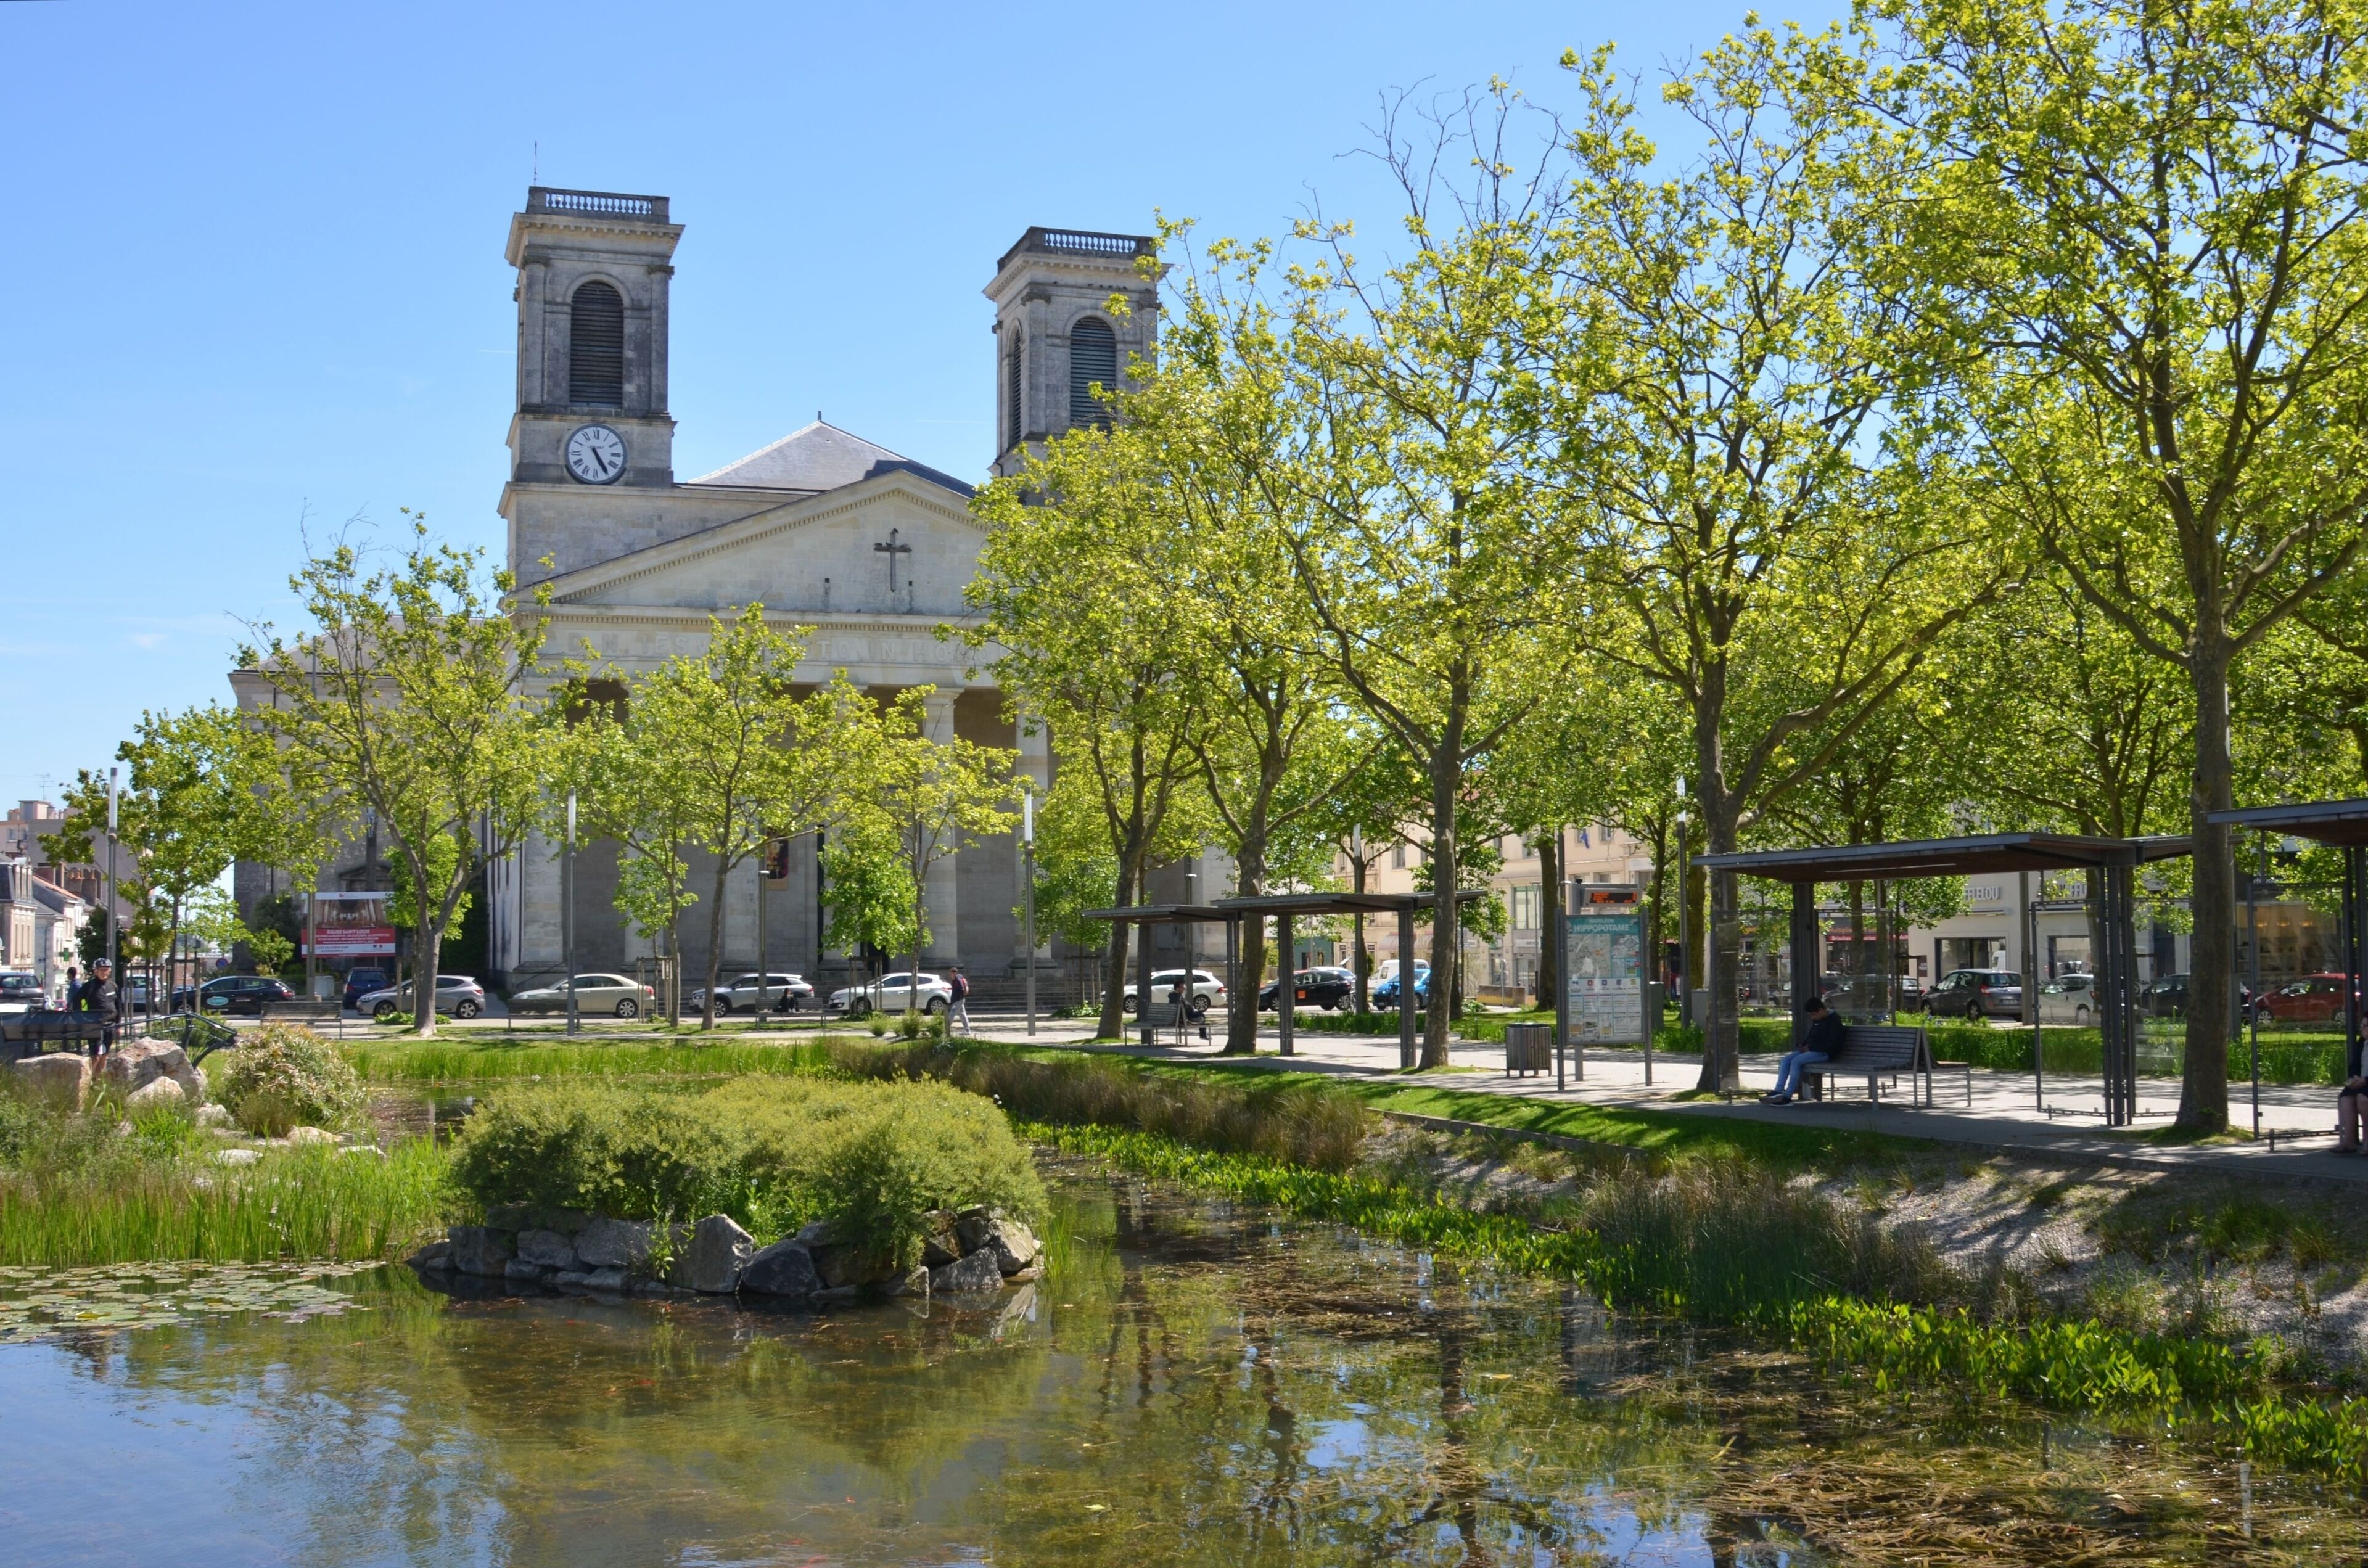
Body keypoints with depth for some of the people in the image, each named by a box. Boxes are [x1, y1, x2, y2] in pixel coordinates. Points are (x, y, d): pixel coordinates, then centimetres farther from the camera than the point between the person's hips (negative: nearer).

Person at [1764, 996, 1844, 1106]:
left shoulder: (1834, 1021, -10)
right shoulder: (1817, 1021, 18)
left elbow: (1834, 1044, -17)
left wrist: (1811, 1047, -17)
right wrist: (1804, 1045, 8)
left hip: (1823, 1053, -9)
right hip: (1811, 1051, 9)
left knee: (1796, 1061, -28)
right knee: (1786, 1059, -10)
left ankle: (1787, 1097, -30)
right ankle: (1778, 1091, -20)